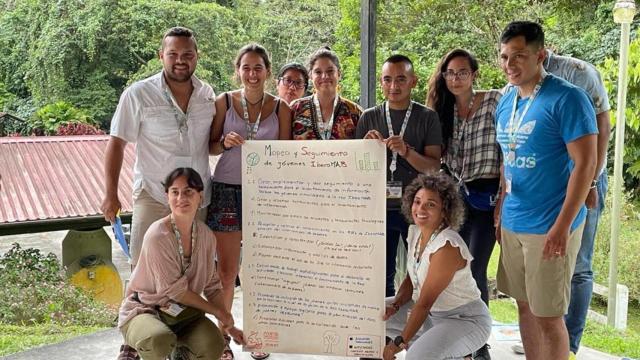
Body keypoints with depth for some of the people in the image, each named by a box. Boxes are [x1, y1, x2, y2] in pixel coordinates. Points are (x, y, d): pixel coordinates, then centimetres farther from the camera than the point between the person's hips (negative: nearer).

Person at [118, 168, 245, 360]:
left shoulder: (206, 235, -3)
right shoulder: (158, 236, -22)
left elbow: (212, 285, 7)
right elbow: (174, 290, -18)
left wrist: (228, 325, 1)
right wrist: (218, 311, -11)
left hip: (183, 311, 5)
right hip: (143, 309, -5)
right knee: (160, 340, -38)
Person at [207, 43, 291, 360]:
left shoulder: (280, 108, 3)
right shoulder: (224, 102, 1)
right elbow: (210, 146, 6)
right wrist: (225, 143, -14)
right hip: (227, 190, -1)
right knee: (226, 270, 3)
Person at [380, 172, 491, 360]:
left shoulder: (447, 246, -26)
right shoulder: (415, 231, -1)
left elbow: (425, 302, -24)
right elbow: (410, 280, 8)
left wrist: (399, 342, -19)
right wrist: (394, 306, -11)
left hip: (466, 320, -9)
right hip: (432, 312, 9)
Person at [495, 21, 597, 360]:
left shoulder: (567, 99, -13)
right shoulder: (506, 102, 9)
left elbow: (585, 164, -16)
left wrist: (563, 225, -19)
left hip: (549, 227, -7)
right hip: (512, 224, 7)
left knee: (548, 315, 1)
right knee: (525, 306, 15)